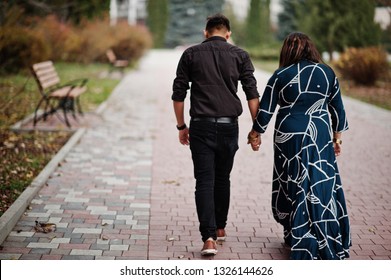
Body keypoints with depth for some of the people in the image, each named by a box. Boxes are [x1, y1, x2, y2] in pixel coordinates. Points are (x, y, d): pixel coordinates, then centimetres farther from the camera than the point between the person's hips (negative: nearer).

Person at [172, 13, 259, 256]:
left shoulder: (191, 54, 4)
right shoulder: (240, 55, 4)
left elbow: (178, 94, 3)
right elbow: (252, 94, -1)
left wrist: (181, 126, 12)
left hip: (201, 126, -1)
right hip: (228, 126, 1)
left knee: (204, 181, -2)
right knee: (222, 179, 18)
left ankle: (209, 237, -13)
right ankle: (220, 227, 31)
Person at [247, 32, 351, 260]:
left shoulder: (281, 76, -4)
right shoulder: (327, 73, 3)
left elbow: (265, 110, -1)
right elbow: (338, 109, 8)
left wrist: (256, 134, 13)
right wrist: (337, 137, 18)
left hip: (290, 138, -1)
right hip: (320, 138, 2)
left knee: (293, 188, 9)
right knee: (322, 187, 7)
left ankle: (298, 239, 16)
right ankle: (328, 243, 11)